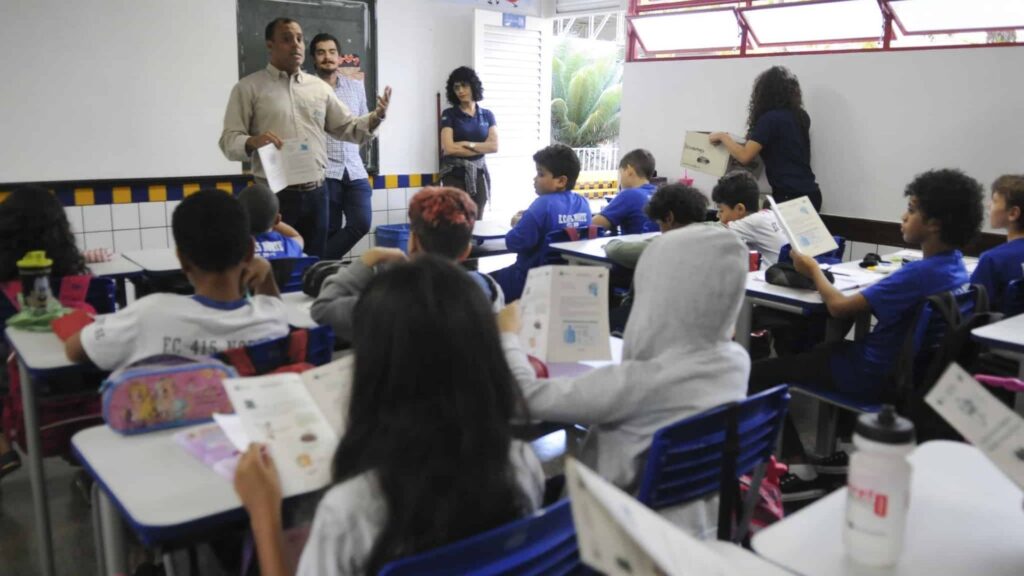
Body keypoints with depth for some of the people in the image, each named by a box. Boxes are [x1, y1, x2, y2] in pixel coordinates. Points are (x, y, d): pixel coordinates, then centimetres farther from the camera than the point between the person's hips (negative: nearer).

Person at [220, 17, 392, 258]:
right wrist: (252, 142, -25)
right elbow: (229, 140, -3)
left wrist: (376, 117, -6)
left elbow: (348, 128, 14)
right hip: (273, 195, -4)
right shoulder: (248, 87, 2)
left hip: (315, 193, 4)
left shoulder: (319, 87, 13)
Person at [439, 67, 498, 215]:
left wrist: (468, 144, -11)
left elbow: (494, 146, -2)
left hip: (479, 174, 3)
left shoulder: (487, 115, 8)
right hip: (455, 175, -3)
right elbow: (449, 148, -10)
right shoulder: (449, 115, 0)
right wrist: (480, 149, -4)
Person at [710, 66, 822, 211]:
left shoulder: (771, 118, -11)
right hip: (809, 193, 8)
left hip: (790, 196, -8)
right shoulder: (800, 115, 11)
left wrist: (723, 137, 1)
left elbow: (745, 156, -14)